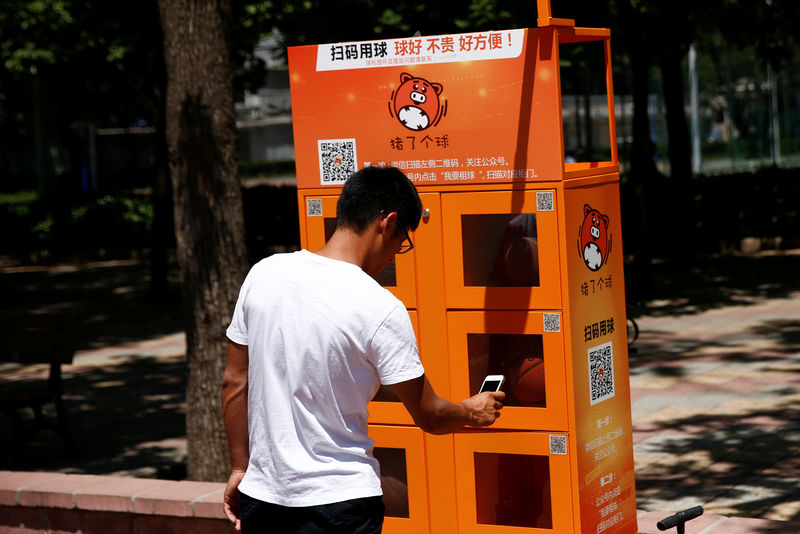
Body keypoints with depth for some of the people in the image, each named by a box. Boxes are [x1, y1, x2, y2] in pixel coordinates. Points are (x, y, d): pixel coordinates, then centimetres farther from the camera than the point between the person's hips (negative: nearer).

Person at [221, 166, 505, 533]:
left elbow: (234, 383, 6)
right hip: (340, 501, -5)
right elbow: (429, 416, -5)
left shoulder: (264, 274, -1)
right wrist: (471, 412, 17)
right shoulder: (382, 310, -15)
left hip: (261, 497, 5)